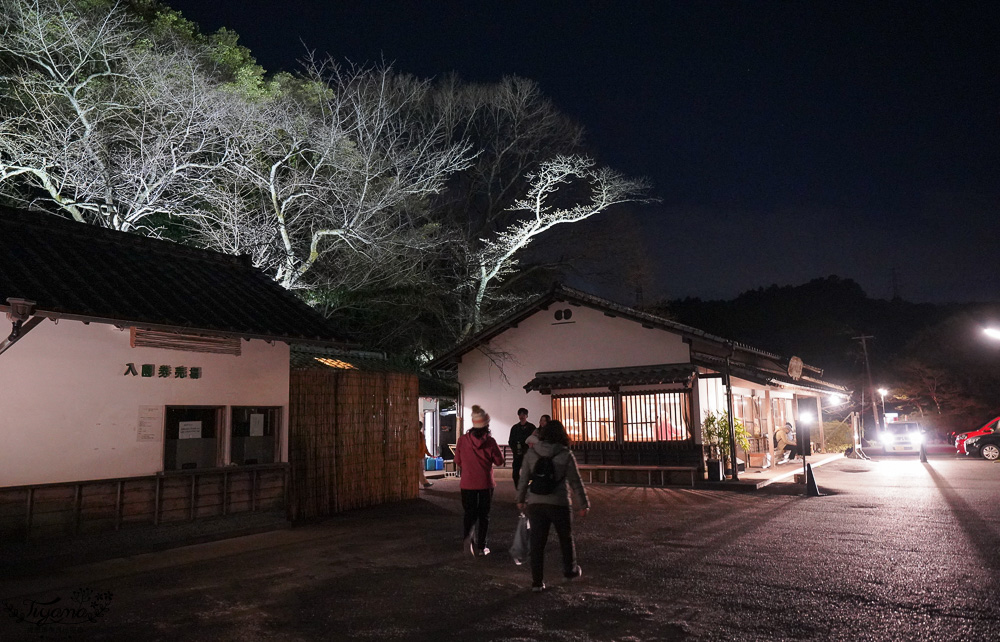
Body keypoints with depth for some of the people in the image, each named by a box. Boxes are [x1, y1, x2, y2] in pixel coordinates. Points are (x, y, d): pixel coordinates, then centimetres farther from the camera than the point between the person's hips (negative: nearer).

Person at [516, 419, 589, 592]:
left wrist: (520, 499, 19)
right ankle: (570, 570, 36)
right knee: (566, 537, 20)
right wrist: (583, 505, 5)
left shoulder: (531, 453, 0)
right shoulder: (566, 455, -7)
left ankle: (537, 581, 10)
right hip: (559, 503, -2)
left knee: (537, 542, 8)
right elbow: (576, 482, -3)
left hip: (535, 503, 2)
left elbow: (523, 479, 6)